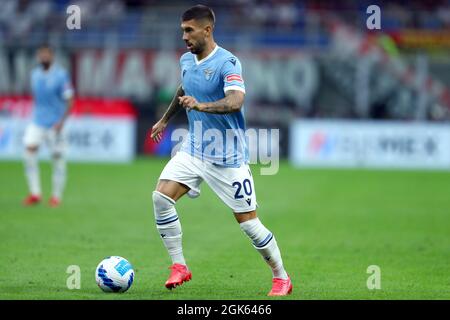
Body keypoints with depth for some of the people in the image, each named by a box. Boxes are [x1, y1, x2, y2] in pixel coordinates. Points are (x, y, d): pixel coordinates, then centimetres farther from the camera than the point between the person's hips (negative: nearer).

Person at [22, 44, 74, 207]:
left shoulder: (61, 75, -9)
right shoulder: (35, 74, 8)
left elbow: (69, 100, -9)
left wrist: (61, 121, -18)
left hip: (55, 124, -4)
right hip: (37, 122, 4)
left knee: (57, 157, 1)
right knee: (29, 148, -16)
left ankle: (56, 196, 15)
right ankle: (35, 193, -13)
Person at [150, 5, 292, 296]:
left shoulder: (227, 62, -18)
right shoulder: (186, 60, 6)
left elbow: (236, 101, -35)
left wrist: (201, 106, -49)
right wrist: (165, 120, 37)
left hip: (227, 156, -6)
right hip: (193, 149, 6)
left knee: (248, 222, -3)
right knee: (161, 196, -14)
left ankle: (282, 278, 16)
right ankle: (179, 266, -3)